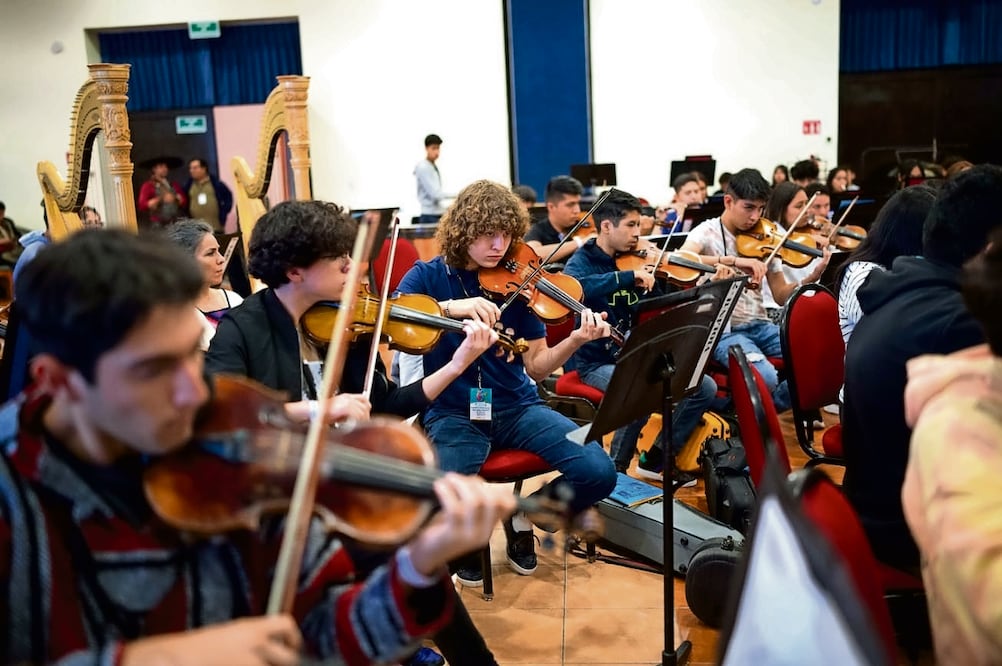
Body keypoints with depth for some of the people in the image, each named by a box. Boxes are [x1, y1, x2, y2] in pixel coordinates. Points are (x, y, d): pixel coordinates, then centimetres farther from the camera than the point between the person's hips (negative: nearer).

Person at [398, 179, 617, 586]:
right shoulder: (426, 276, -2)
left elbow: (536, 366, 1)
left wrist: (576, 340, -18)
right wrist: (452, 307, -34)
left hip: (517, 406, 3)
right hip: (453, 412, -2)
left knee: (598, 473, -17)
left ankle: (524, 516, 13)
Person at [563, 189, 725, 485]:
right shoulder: (582, 262, -8)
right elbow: (574, 287, -35)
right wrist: (630, 276, -36)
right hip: (598, 362, -6)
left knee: (705, 387, -6)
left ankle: (657, 459, 9)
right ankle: (616, 468, -10)